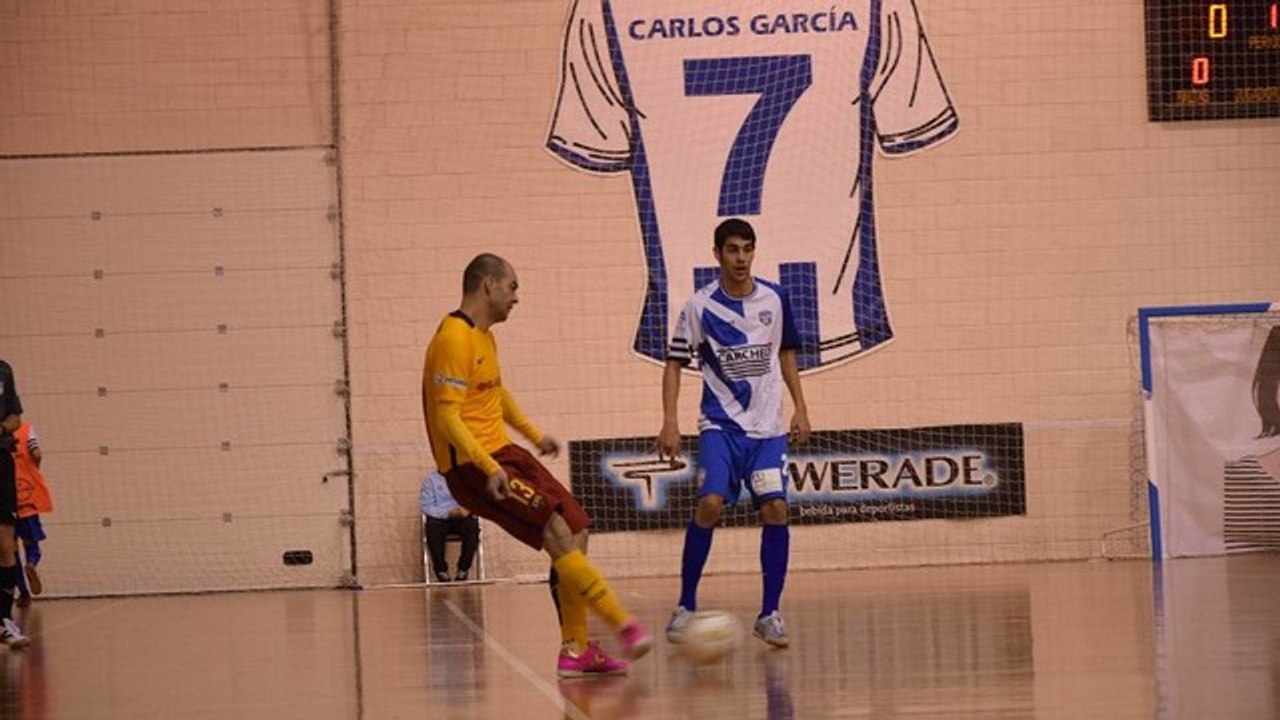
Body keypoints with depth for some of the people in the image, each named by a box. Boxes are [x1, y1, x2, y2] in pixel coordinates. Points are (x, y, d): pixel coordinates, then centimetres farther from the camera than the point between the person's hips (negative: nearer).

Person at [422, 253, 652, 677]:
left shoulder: (484, 336, 16)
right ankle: (625, 626, -18)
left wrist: (534, 435, 31)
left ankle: (575, 651, 10)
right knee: (561, 537, -18)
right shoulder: (454, 340, -17)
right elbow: (447, 416, -23)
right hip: (475, 466, -11)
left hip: (503, 455, 11)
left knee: (576, 531, 7)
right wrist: (489, 467, -30)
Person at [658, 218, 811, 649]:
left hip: (768, 426, 2)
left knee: (775, 509, -10)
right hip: (721, 424, -2)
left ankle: (769, 615, 1)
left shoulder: (774, 299, 2)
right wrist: (670, 422, -8)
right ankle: (686, 606, -5)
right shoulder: (701, 306, -6)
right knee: (710, 504, -20)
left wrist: (800, 409, 11)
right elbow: (675, 363, 1)